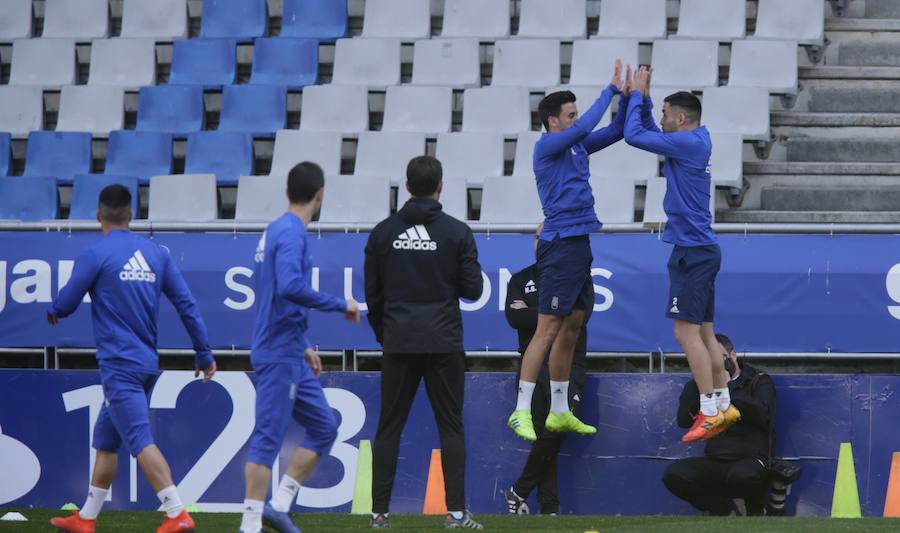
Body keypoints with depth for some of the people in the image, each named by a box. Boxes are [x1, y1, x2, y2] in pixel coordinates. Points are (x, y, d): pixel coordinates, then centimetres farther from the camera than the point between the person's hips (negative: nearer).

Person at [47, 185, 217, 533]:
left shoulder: (95, 254, -8)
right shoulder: (156, 253, 8)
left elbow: (66, 304, -3)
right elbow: (186, 304, 6)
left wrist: (53, 312, 21)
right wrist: (204, 354, 11)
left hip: (119, 366, -7)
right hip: (148, 362, 7)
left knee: (141, 441, -13)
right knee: (105, 440, 17)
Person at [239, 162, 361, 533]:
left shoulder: (277, 231, 16)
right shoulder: (291, 234, -14)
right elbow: (290, 287, -30)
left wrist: (303, 346, 26)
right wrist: (341, 305, -20)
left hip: (289, 355, 10)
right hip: (280, 354, -10)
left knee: (324, 427, 11)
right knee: (269, 436, -8)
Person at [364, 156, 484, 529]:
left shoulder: (383, 232, 3)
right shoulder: (457, 232, -4)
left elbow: (372, 293, 6)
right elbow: (472, 289, -4)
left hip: (398, 344, 2)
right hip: (443, 344, -2)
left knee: (389, 428, 6)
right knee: (451, 428, 3)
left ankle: (380, 512, 3)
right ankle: (456, 512, -3)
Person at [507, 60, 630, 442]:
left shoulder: (576, 146, 14)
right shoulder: (546, 147, -10)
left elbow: (616, 131, 17)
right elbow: (585, 128, -22)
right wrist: (611, 91, -14)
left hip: (579, 245, 9)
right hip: (560, 246, -9)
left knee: (571, 329, 11)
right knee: (548, 331, -10)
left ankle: (560, 412, 17)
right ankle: (521, 412, -10)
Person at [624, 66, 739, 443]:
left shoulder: (688, 143, -16)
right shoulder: (693, 142, 12)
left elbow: (635, 135, -17)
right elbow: (650, 135, 27)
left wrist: (637, 94, -3)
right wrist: (641, 97, 17)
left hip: (693, 252, -10)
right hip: (700, 248, 10)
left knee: (687, 331, -10)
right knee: (703, 331, 12)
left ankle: (710, 413, -11)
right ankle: (723, 406, 15)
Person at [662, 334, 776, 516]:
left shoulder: (759, 381, 8)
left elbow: (761, 414, -14)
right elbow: (684, 420, 6)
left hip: (749, 460, -4)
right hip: (715, 463, 4)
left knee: (742, 475, -40)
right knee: (673, 475, -21)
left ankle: (756, 511, -3)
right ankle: (719, 509, 3)